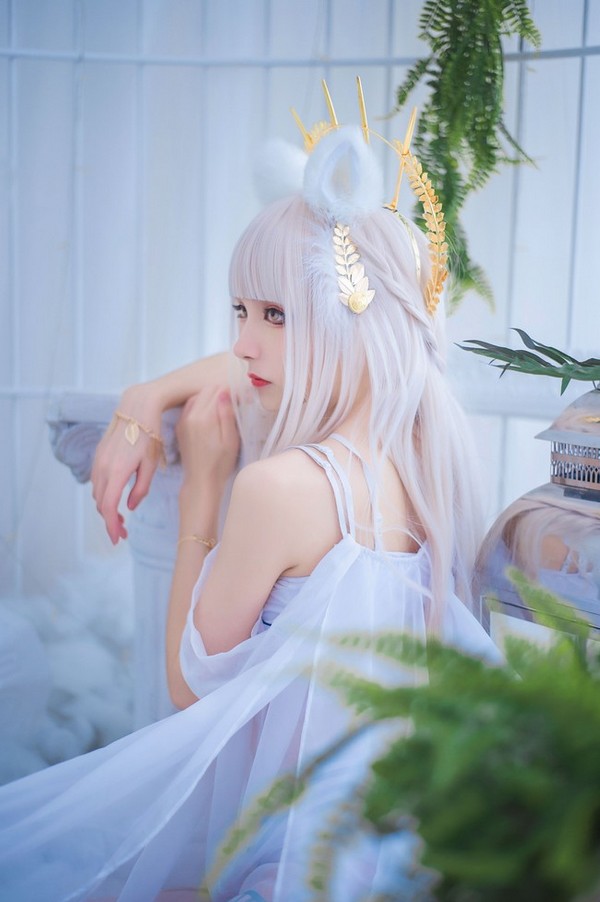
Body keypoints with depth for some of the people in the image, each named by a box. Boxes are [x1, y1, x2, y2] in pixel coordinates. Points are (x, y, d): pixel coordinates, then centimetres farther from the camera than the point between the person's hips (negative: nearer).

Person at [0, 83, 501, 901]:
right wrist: (143, 406, 7)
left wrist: (203, 482, -10)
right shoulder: (424, 444, -4)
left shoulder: (282, 485, -27)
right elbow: (263, 371, 18)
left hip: (294, 826, -7)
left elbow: (191, 683, -10)